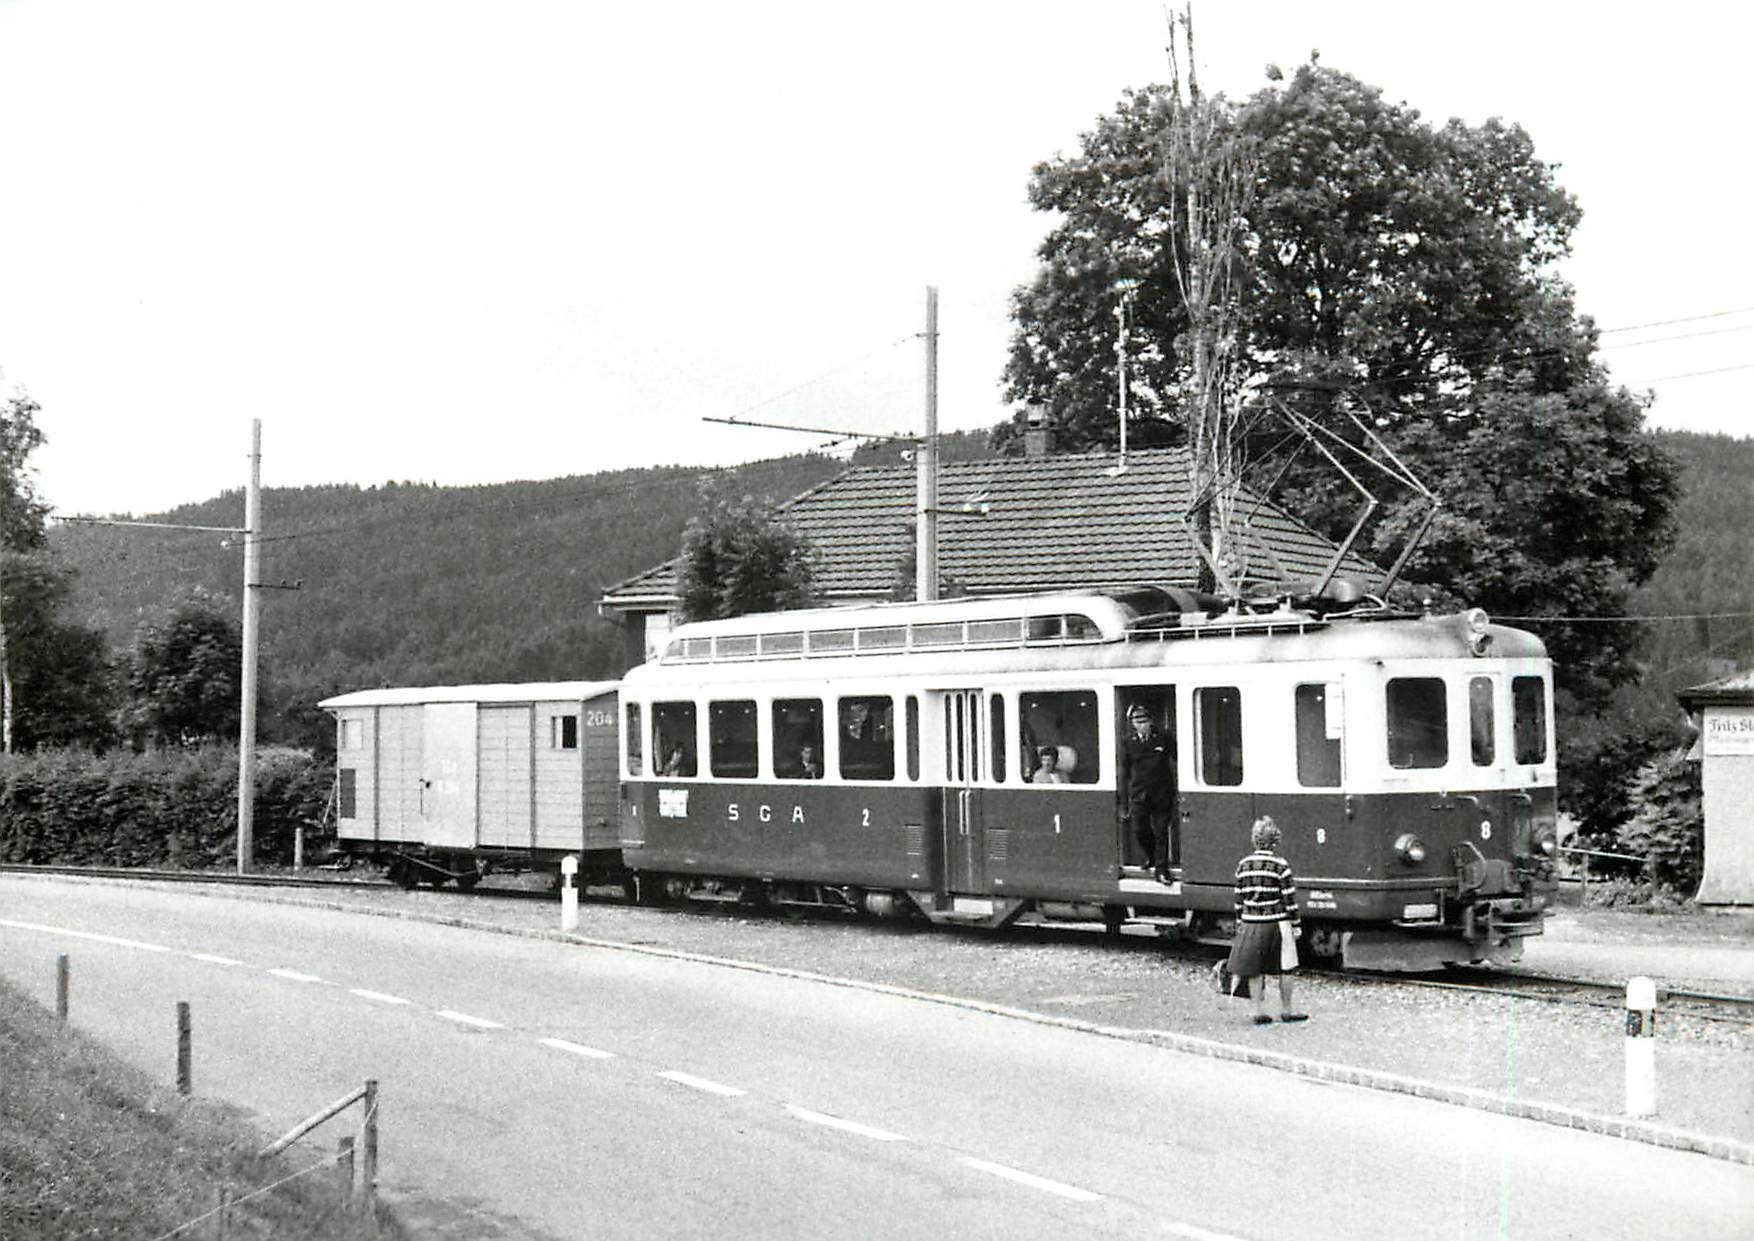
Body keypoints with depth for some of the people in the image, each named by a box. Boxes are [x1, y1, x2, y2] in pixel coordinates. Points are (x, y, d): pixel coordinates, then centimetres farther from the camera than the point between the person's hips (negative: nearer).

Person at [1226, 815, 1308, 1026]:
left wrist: (1240, 925, 15)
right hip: (1276, 923, -3)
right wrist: (1295, 927, 0)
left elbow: (1239, 899, 7)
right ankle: (1286, 1011, 17)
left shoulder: (1243, 865, 2)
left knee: (1255, 971, 9)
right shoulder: (1280, 866, -10)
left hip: (1250, 923, 3)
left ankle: (1259, 1012, 10)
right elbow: (1289, 900, -8)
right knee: (1285, 969, 10)